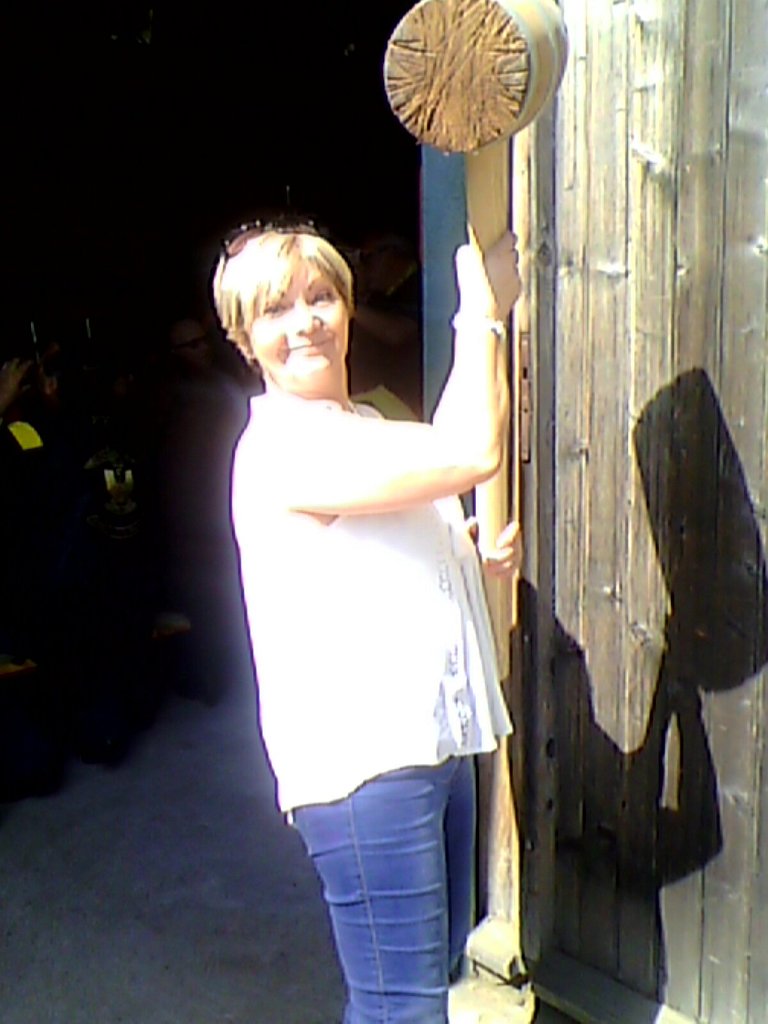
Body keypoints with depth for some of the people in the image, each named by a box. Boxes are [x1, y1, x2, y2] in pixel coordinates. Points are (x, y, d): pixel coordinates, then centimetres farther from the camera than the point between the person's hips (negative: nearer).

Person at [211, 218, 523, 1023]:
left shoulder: (366, 429, 15)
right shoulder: (282, 444, -17)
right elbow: (472, 453, -27)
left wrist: (478, 556, 11)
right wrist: (483, 310, -14)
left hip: (432, 739, 10)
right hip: (359, 756, -10)